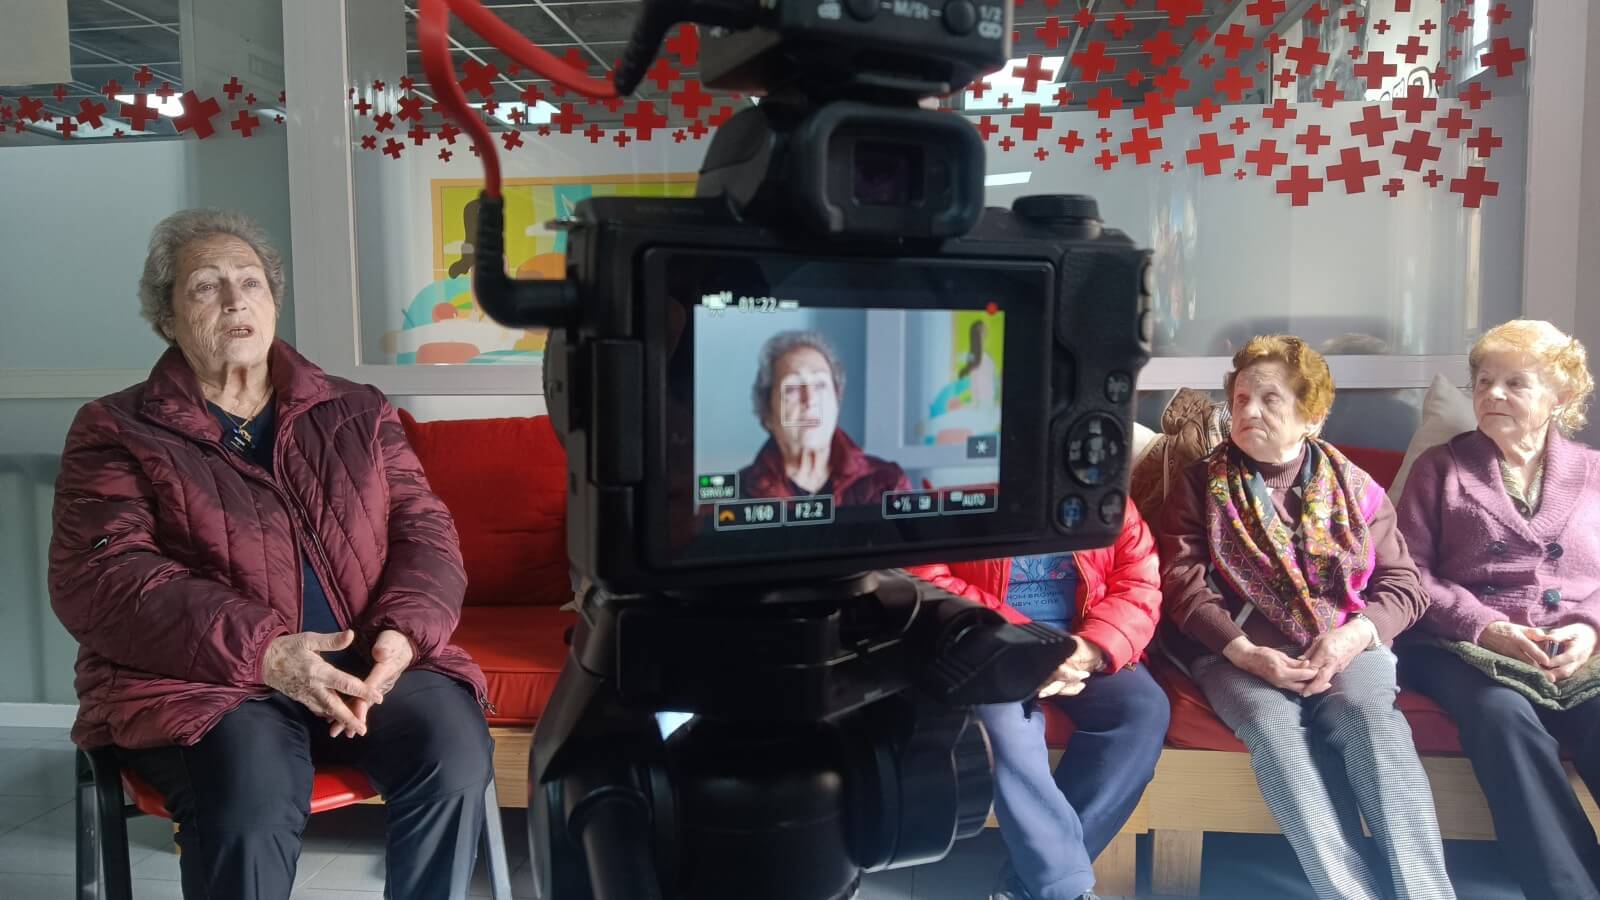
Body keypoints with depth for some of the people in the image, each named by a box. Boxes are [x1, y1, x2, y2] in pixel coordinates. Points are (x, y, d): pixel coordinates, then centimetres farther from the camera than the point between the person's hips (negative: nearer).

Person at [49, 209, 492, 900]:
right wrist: (263, 652, -20)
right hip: (206, 679, -2)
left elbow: (425, 532, 9)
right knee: (253, 798, -33)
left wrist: (403, 633, -13)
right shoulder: (115, 431, 8)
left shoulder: (358, 413, 17)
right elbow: (99, 578, -6)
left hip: (367, 662, 3)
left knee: (454, 748, -27)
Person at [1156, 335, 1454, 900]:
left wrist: (1351, 637, -13)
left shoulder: (1352, 486, 13)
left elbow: (1403, 584, 8)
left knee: (1369, 715, -31)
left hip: (1345, 644, 2)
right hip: (1235, 649, -1)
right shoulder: (1201, 486, 9)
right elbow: (1184, 588, -1)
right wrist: (1246, 652, -16)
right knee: (1275, 725, -32)